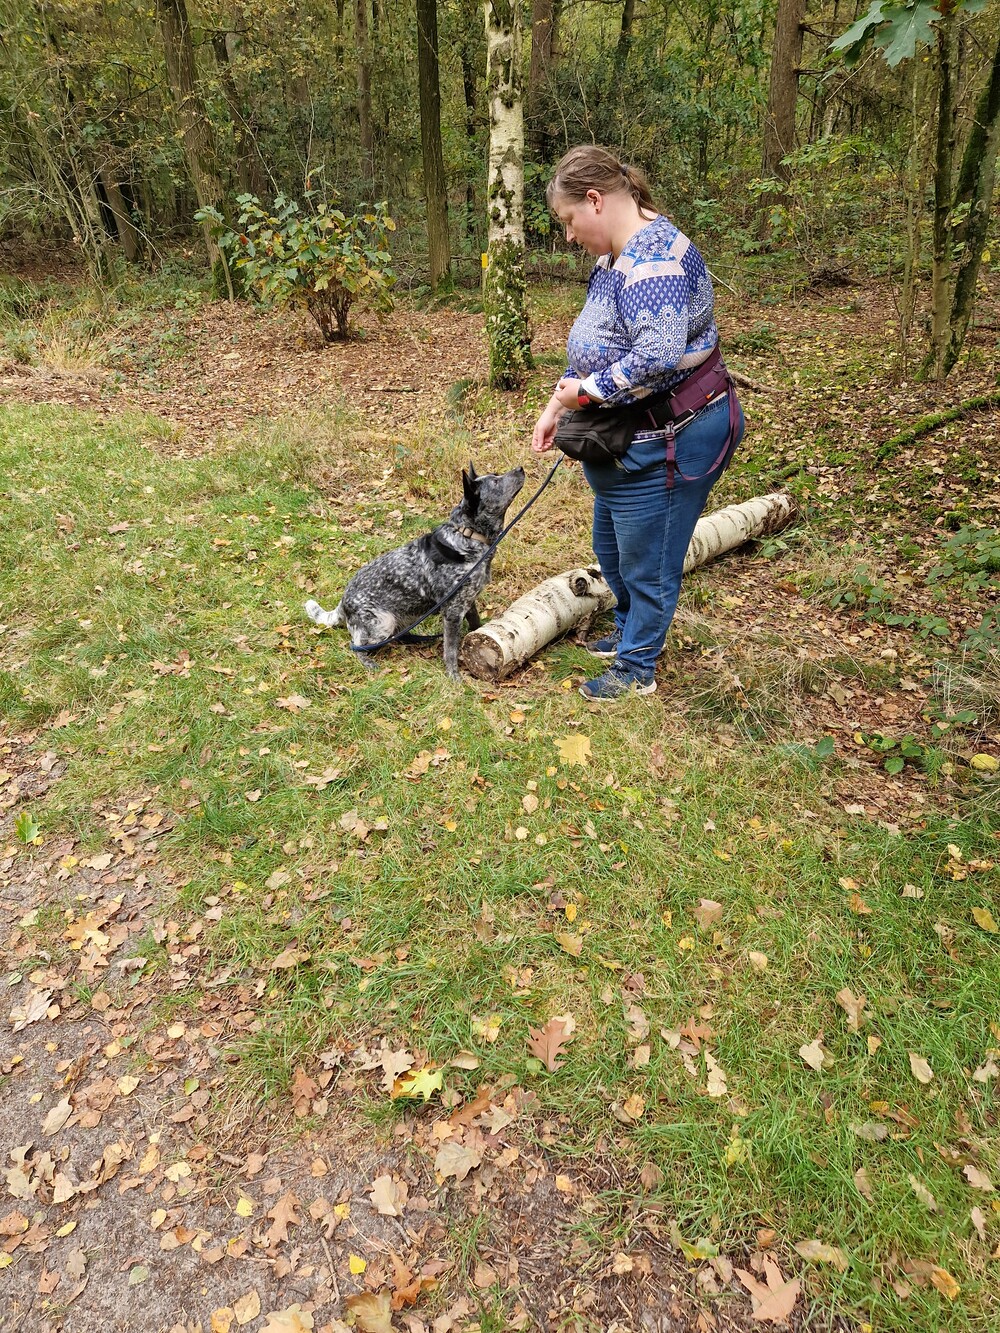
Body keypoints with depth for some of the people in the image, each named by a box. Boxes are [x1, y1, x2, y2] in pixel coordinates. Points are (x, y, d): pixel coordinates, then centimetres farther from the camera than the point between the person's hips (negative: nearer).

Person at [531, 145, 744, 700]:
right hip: (626, 439, 11)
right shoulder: (615, 255, 11)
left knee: (645, 561, 5)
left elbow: (658, 355, -35)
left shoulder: (654, 256, -22)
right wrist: (555, 409, 9)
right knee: (610, 548, 23)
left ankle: (637, 669, 24)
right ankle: (630, 632, 45)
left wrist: (587, 390, -22)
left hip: (670, 441, -10)